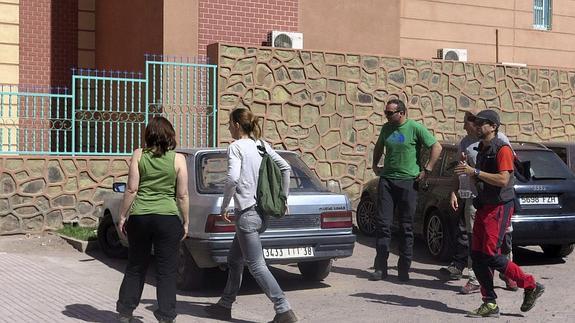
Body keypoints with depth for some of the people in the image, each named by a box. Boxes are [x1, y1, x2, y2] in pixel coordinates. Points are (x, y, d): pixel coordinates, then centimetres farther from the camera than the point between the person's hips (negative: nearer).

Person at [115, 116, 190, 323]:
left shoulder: (138, 155, 0)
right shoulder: (178, 159, -2)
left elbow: (131, 189, -2)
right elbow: (182, 195, -2)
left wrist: (122, 216, 6)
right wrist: (186, 222, 7)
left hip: (139, 217, 2)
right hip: (168, 219, -2)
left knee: (135, 268, 15)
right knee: (166, 272, 6)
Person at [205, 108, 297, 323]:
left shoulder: (236, 147, -9)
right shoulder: (262, 145, 13)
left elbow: (233, 178, -22)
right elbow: (286, 169, 13)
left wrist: (224, 207, -10)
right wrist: (283, 198, 19)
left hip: (246, 212, -9)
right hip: (263, 211, 9)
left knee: (256, 265, -6)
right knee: (234, 260, 20)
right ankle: (225, 305, 30)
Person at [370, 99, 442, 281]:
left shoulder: (415, 128, -6)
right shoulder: (386, 128, 10)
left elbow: (436, 147, -7)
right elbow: (379, 146, 29)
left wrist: (426, 170, -9)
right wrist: (375, 165, 19)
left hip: (408, 182, -4)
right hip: (386, 180, 4)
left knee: (406, 227, 2)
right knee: (382, 223, -1)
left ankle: (404, 269, 10)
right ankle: (380, 268, 2)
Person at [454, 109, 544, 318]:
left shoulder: (502, 149, -11)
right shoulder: (481, 150, 17)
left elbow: (503, 180, -22)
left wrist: (475, 172, -21)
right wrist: (467, 170, 7)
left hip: (499, 207, -9)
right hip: (483, 207, 9)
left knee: (490, 255, -13)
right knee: (477, 256, 3)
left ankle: (531, 286, 3)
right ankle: (490, 304, 8)